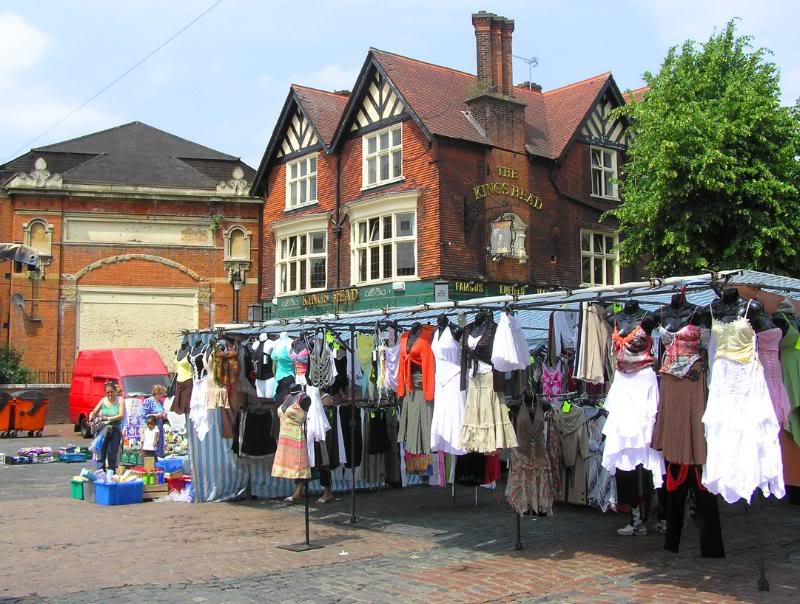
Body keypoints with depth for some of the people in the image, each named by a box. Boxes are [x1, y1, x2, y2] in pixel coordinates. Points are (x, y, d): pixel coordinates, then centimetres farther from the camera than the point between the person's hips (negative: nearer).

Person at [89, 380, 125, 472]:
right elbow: (94, 412, 12)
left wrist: (108, 418, -18)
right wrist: (91, 416, -11)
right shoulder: (103, 401, 8)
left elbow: (121, 415, -9)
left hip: (115, 430, -3)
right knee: (101, 452, 0)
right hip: (103, 429, 3)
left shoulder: (120, 400, -1)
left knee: (112, 454, -3)